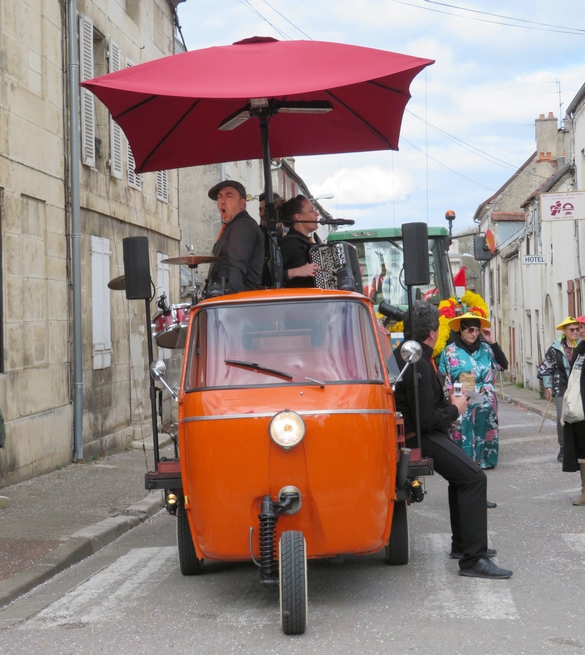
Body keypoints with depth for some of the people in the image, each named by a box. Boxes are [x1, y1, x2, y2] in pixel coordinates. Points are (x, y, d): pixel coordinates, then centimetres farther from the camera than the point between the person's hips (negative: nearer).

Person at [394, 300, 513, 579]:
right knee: (474, 477, -19)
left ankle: (462, 544, 33)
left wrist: (445, 402, 13)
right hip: (421, 437, -11)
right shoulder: (417, 365, -24)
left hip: (420, 432, 11)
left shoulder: (404, 355, 9)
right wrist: (454, 410, -10)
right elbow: (425, 419, -25)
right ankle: (473, 559, -22)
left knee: (462, 475, 24)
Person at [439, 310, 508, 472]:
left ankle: (484, 460, 15)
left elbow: (503, 365, 1)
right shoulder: (450, 351, 1)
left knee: (485, 434, 4)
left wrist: (493, 343, -4)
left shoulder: (485, 349, 9)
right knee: (464, 435, -7)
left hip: (486, 405, 3)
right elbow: (443, 380, 0)